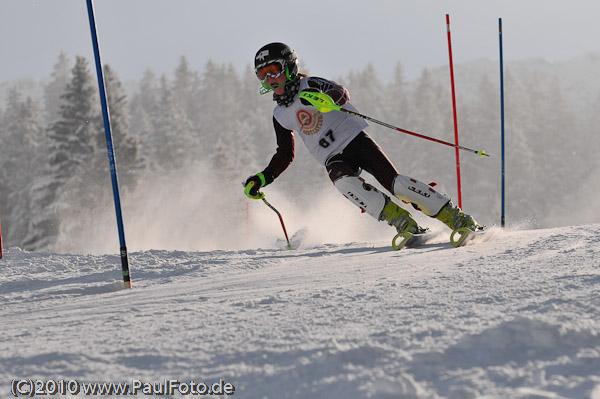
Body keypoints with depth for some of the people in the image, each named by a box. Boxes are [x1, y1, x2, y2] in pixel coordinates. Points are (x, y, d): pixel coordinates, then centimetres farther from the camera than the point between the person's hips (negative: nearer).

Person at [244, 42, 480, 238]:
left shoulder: (308, 86, -3)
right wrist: (262, 179, 9)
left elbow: (341, 94, -22)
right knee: (344, 181, -31)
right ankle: (404, 223, -33)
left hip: (354, 138, -4)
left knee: (394, 183, -20)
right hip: (334, 158, 4)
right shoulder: (280, 116, 13)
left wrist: (326, 97, -46)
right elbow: (285, 155, 22)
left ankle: (457, 218, -15)